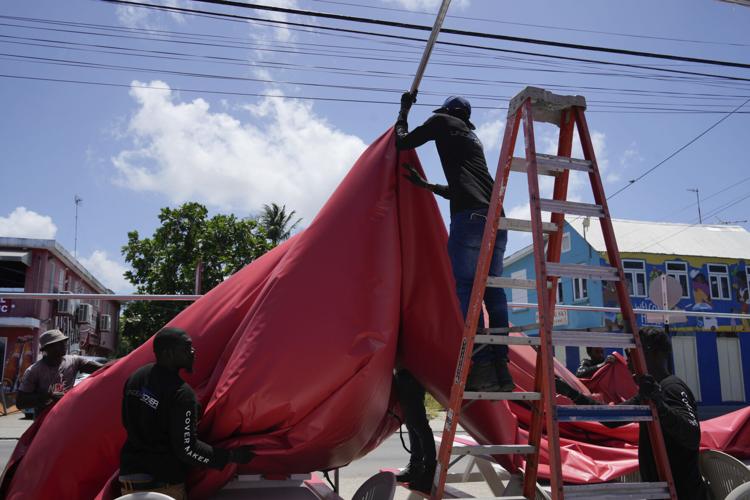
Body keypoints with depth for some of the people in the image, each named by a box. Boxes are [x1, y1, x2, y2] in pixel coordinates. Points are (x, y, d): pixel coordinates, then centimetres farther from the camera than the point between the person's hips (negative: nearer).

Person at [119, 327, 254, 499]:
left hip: (130, 474, 7)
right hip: (163, 484, -7)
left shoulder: (136, 377, 1)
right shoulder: (181, 393, -23)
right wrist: (232, 456, -15)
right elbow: (187, 449, -22)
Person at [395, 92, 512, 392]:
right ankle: (500, 367, 3)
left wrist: (403, 111, 33)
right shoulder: (473, 137, 35)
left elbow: (402, 142, 17)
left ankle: (482, 367, -15)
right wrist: (424, 185, 48)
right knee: (492, 289, 6)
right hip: (497, 218, 8)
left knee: (465, 288, -9)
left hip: (470, 216, -8)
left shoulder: (443, 122, 14)